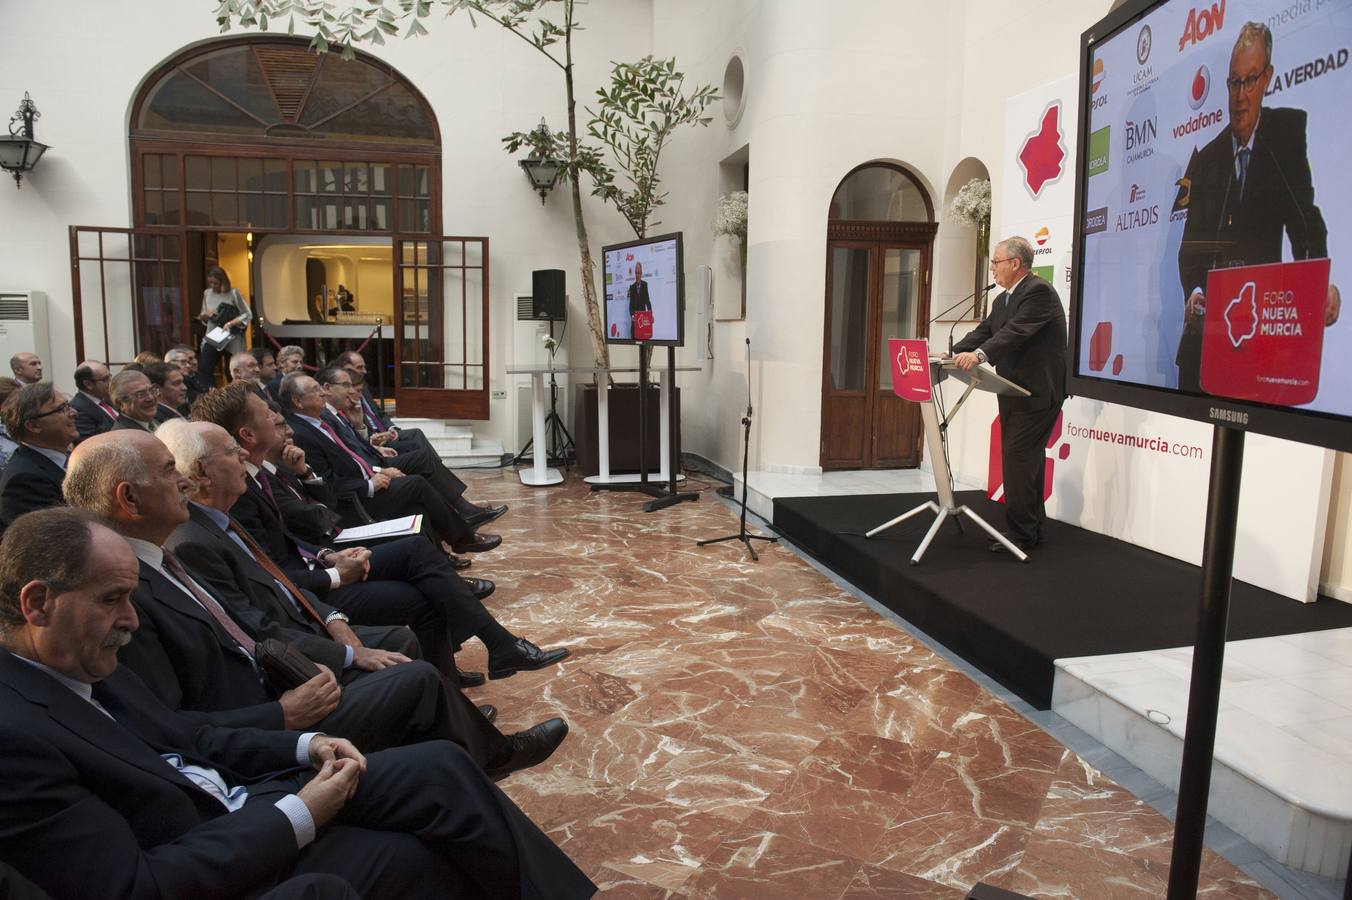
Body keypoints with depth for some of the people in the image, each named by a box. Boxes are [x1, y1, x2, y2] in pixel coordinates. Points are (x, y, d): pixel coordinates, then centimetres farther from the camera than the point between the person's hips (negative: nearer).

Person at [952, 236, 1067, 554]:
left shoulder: (1039, 292, -14)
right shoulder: (1003, 300, 17)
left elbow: (1016, 332, -27)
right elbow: (983, 332, 13)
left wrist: (979, 354, -40)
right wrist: (953, 354, -2)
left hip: (1037, 393, -10)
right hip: (1015, 392, 10)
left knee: (1017, 459, -11)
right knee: (1027, 460, 14)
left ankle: (1020, 533, -3)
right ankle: (1032, 527, 23)